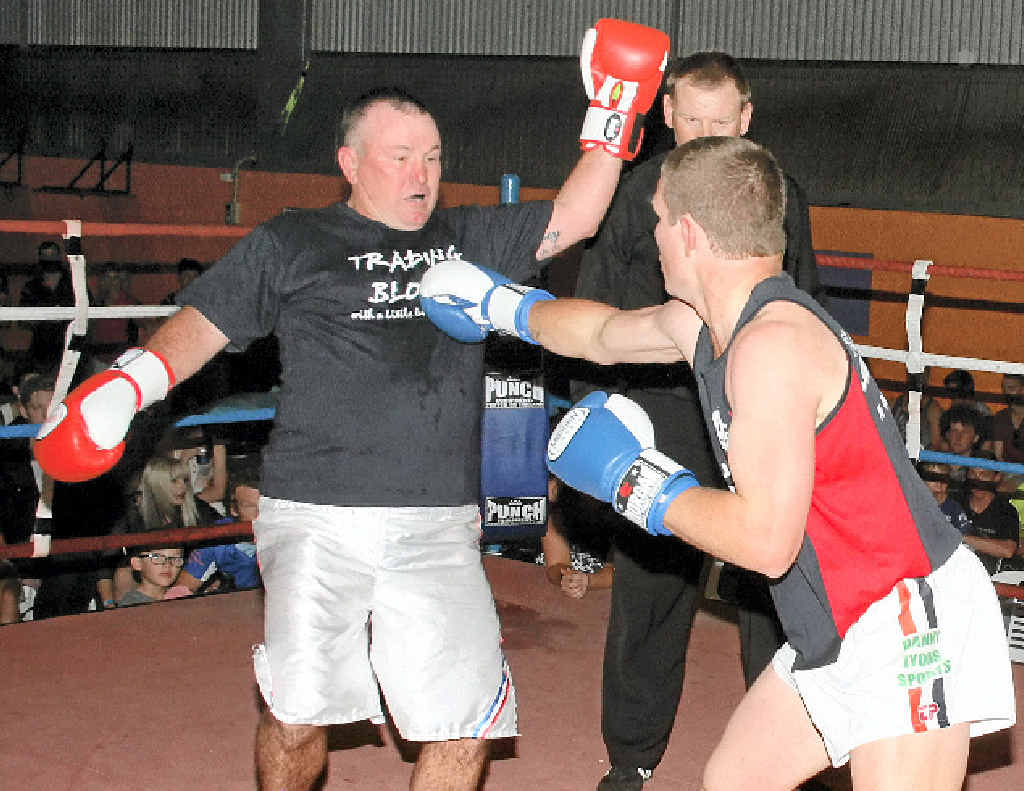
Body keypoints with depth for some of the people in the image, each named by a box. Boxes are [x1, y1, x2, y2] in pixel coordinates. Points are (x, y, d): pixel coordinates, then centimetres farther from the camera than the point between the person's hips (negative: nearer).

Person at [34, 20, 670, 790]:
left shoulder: (469, 238, 18)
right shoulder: (291, 244, 9)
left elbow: (571, 220, 15)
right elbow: (205, 321, 6)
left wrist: (613, 120, 8)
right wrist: (126, 384, -9)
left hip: (439, 527, 3)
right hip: (318, 517, -2)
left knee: (466, 725, -2)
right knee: (298, 713, -6)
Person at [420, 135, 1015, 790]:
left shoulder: (772, 344, -23)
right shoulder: (699, 324, 7)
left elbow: (765, 539, -26)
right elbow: (606, 332, 29)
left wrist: (637, 484, -13)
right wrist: (502, 306, 42)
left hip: (909, 625, -10)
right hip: (834, 637, 10)